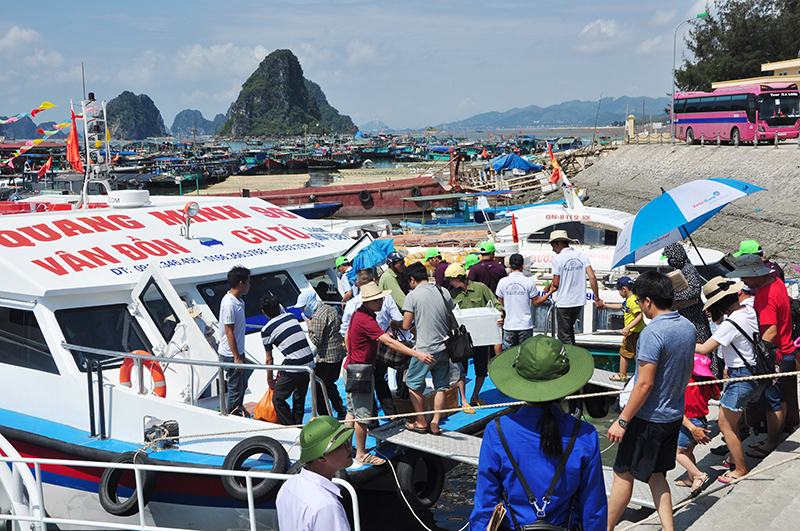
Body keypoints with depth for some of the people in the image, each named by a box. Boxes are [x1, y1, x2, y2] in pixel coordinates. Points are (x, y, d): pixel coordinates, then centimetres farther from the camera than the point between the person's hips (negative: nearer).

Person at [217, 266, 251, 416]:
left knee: (242, 385, 19)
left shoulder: (238, 301, 9)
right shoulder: (229, 304, -22)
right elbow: (229, 332, -22)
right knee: (235, 389, 0)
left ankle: (238, 412, 32)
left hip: (238, 351, 10)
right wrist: (237, 357, -21)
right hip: (230, 354, -10)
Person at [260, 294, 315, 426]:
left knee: (278, 399, 7)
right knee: (299, 397, 23)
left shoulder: (266, 330, -2)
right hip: (309, 364, 6)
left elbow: (269, 360, 6)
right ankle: (298, 425, 31)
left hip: (294, 368, -6)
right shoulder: (291, 316, 13)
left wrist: (269, 380, 20)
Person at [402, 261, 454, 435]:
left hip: (425, 349, -5)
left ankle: (421, 422, 14)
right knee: (440, 387, 11)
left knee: (414, 384, 11)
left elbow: (406, 326, -9)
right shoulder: (444, 292, 5)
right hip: (444, 347, 5)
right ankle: (435, 424, 14)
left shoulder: (413, 295, -10)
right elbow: (452, 319, 12)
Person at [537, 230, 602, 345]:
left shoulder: (558, 258, -11)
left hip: (564, 303, -6)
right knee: (569, 328, 26)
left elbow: (556, 284, -10)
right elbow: (592, 278, -3)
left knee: (564, 336, 3)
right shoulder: (581, 256, 4)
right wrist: (597, 299, 1)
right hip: (580, 301, 6)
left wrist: (548, 288, 12)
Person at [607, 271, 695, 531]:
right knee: (655, 474, 19)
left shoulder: (653, 332, -24)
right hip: (675, 413, 8)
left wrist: (622, 421, -18)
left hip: (649, 418, -8)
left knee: (623, 474, 5)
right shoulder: (688, 327, 3)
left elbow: (644, 384, -24)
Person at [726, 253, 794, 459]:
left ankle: (770, 444, 10)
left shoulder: (765, 296, -25)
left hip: (773, 357, -10)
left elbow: (771, 332, -28)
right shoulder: (776, 282, 7)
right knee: (779, 399, 19)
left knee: (770, 401, 0)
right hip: (784, 351, 10)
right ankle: (776, 438, 30)